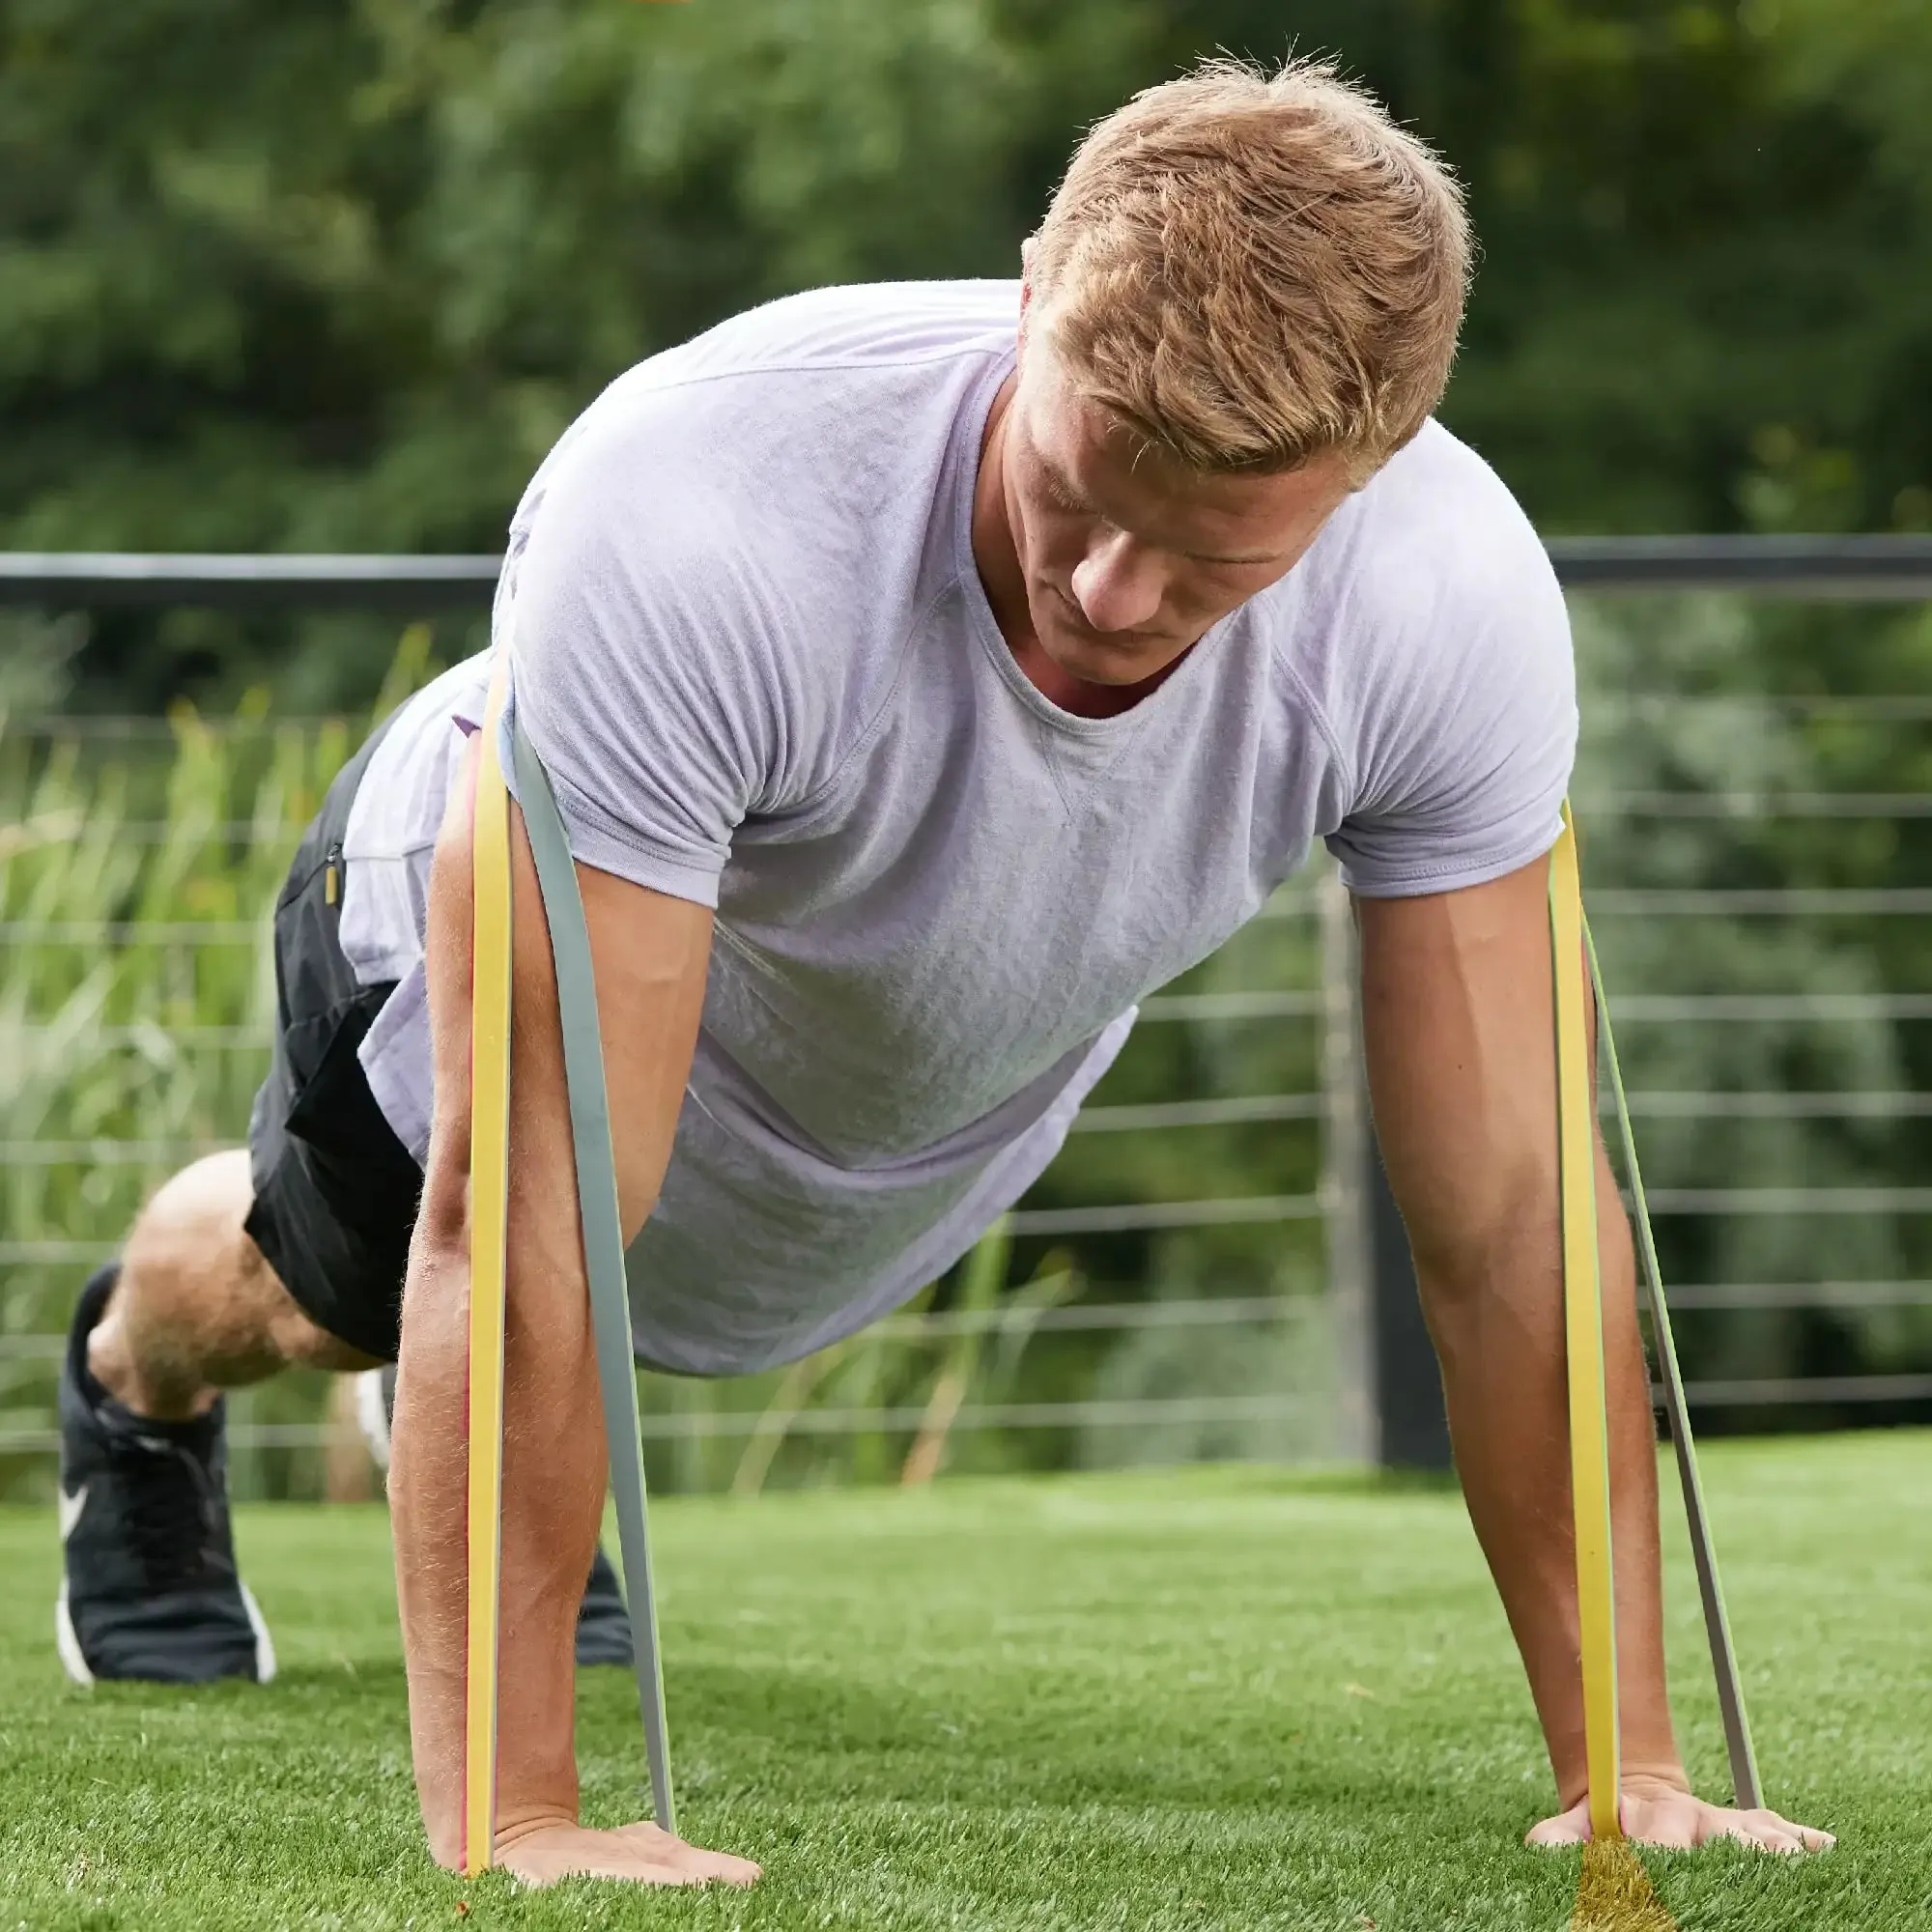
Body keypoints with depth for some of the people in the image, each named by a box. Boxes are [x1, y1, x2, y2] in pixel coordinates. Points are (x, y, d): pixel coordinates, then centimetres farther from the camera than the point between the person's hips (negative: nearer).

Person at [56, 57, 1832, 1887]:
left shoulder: (1456, 600, -39)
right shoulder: (690, 517, -50)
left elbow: (1510, 1210, -30)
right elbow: (527, 1207, -47)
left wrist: (1627, 1764, -32)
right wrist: (503, 1815, -48)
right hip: (488, 935, -3)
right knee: (318, 1291, 30)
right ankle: (135, 1396, 65)